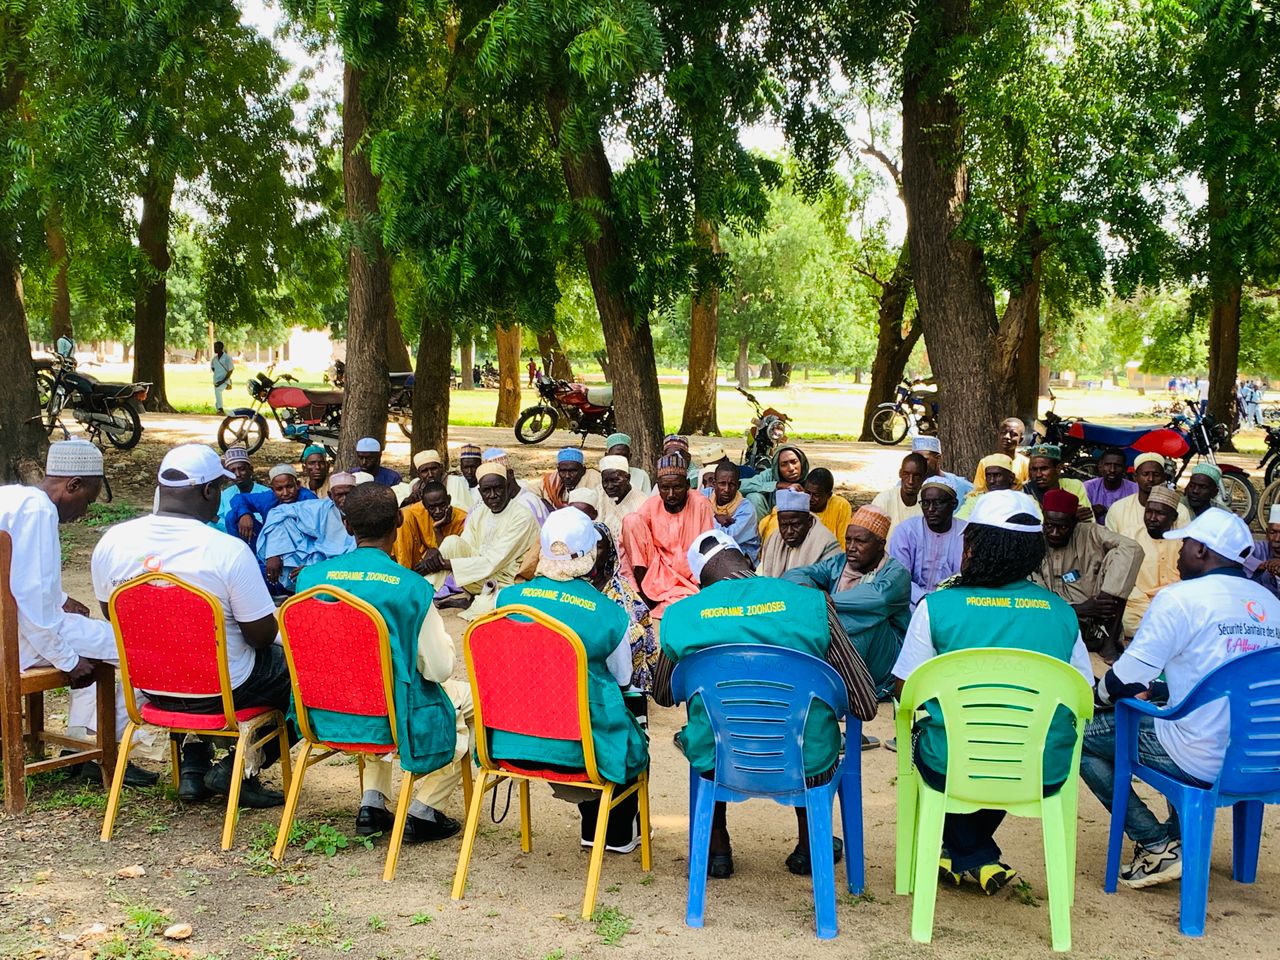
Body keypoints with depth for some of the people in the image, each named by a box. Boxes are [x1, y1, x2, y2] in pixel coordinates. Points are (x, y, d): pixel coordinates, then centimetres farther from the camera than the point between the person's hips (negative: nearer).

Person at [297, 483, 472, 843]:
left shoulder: (311, 577, -6)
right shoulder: (412, 587, -18)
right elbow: (439, 668, -13)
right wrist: (441, 637, 9)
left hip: (324, 716, 5)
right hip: (392, 719, -5)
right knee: (467, 697, 21)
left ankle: (372, 803, 27)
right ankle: (423, 811, 17)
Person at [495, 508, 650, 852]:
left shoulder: (508, 597, -4)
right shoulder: (610, 614, -11)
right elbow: (623, 678, 4)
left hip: (510, 740, 4)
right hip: (583, 744, -4)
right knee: (634, 741, 30)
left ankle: (593, 829, 49)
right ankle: (618, 834, 45)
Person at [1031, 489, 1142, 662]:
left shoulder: (1088, 534, -2)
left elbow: (1132, 548, -18)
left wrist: (1106, 596, -26)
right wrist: (1079, 609, -21)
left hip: (1098, 623, 1)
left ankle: (1109, 643, -15)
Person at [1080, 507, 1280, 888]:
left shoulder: (1181, 598, -13)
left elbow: (1128, 677, -11)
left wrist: (1099, 695, 12)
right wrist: (1154, 691, 26)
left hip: (1203, 763, -8)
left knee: (1081, 737, 4)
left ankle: (1157, 847, 3)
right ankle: (1180, 837, 32)